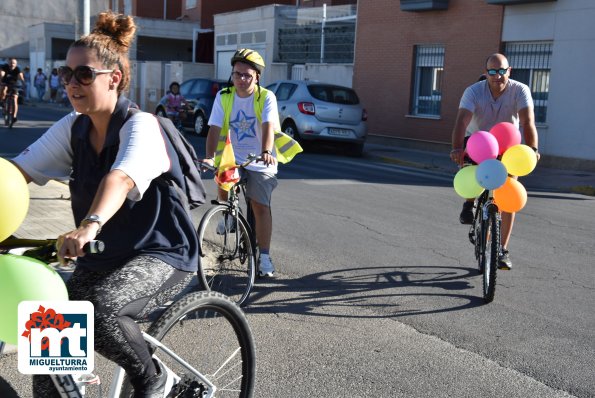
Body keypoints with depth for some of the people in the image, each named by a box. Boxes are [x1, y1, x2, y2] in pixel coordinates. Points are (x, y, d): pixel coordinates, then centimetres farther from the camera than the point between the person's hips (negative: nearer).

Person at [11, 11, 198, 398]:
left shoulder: (141, 125, -19)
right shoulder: (73, 127, 2)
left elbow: (121, 178, -38)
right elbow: (20, 169, -7)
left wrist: (90, 226, -56)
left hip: (162, 254, -7)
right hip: (103, 257, 7)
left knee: (99, 309, -31)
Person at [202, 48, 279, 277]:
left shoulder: (266, 97, -10)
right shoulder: (223, 97, -4)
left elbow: (268, 127, -25)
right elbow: (214, 129, -13)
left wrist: (266, 151, -43)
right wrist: (210, 157, -28)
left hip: (260, 162, -2)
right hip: (232, 157, 2)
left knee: (261, 207, -8)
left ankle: (264, 256, 3)